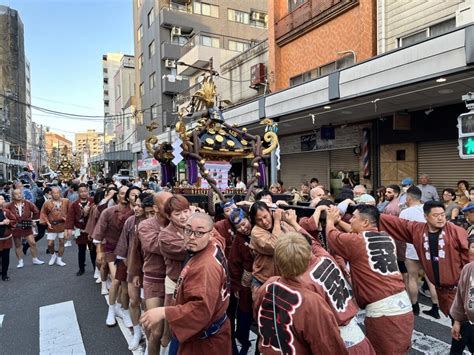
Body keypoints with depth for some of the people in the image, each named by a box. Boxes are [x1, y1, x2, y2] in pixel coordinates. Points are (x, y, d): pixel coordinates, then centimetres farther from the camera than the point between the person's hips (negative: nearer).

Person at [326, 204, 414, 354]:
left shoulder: (355, 242, -10)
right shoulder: (387, 239, 8)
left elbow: (331, 235, 8)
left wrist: (330, 220, 25)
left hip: (382, 311, -7)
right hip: (404, 306, 7)